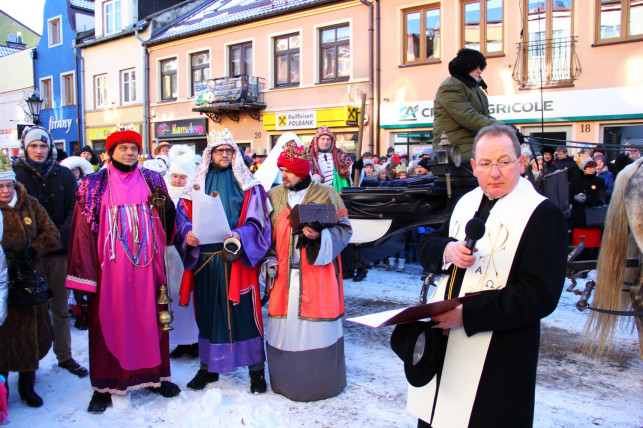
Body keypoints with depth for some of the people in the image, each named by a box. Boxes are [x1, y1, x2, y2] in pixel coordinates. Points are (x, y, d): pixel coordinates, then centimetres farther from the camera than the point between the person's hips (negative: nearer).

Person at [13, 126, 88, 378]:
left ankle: (65, 356, 23)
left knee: (61, 307, 11)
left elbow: (74, 209, 3)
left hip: (60, 251, 2)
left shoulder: (64, 175, 6)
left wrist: (62, 237, -11)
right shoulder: (17, 175, 1)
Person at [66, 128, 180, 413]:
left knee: (150, 318, 9)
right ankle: (104, 385, 18)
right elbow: (83, 232, -3)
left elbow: (166, 227, 10)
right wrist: (81, 278, -9)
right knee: (108, 321, 4)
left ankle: (152, 374, 26)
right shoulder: (94, 185, 1)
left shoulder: (152, 181, 8)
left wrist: (165, 207, -13)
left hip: (147, 265, 2)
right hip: (110, 266, -2)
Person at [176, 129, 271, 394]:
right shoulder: (197, 184, 12)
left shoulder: (247, 185, 4)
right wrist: (188, 234, -13)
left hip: (238, 259, -3)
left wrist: (240, 235, -23)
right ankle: (208, 367, 26)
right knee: (208, 312, 10)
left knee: (243, 311, -1)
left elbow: (256, 221, -4)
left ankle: (256, 368, 12)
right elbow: (183, 217, 8)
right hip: (204, 259, 3)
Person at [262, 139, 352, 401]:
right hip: (284, 274, 3)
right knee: (285, 325, 7)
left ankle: (320, 381, 21)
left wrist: (320, 236, -20)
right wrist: (270, 261, 3)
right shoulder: (274, 196, 10)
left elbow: (344, 229, -3)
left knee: (317, 328, 2)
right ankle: (287, 379, 27)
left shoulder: (326, 194, -1)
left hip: (318, 273, -3)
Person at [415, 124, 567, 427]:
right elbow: (426, 246, 12)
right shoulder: (466, 202, 10)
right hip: (442, 345, 7)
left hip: (496, 362, -6)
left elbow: (541, 295, -21)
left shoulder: (542, 215, -13)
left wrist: (467, 313, -25)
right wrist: (448, 250, -11)